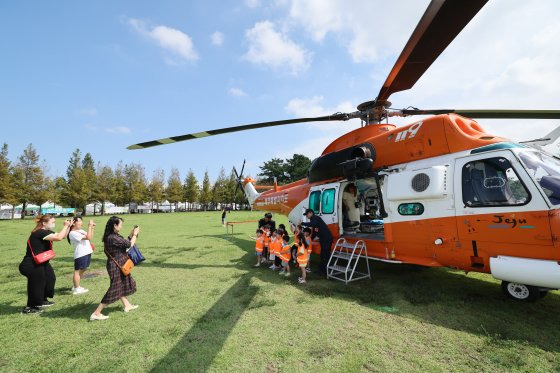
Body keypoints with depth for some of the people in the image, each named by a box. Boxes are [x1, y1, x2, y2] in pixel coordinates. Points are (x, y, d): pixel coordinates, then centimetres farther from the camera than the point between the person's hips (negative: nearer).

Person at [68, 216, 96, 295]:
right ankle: (76, 289, 9)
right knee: (77, 271, 1)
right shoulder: (73, 233, -14)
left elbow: (90, 237, 16)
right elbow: (88, 237, -22)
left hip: (86, 253, 10)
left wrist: (92, 228, 7)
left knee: (82, 270, 18)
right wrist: (89, 226, -18)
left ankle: (76, 286, 31)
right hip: (80, 254, -9)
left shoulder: (81, 230, 15)